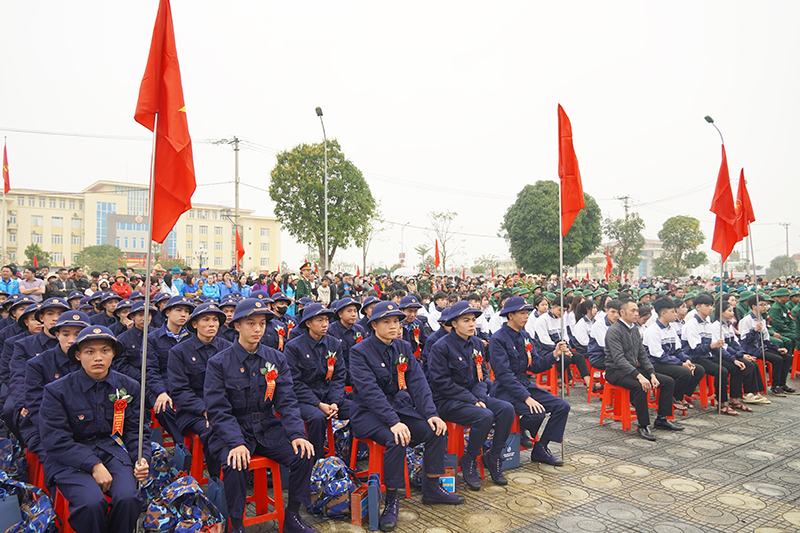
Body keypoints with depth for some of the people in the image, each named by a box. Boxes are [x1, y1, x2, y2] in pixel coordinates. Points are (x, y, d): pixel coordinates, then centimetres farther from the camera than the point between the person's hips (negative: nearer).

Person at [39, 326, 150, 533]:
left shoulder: (128, 387, 4)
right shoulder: (57, 390, -5)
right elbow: (55, 441, -9)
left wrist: (142, 459, -10)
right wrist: (93, 465, -18)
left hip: (113, 450, 2)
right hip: (69, 458, -2)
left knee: (128, 497, -26)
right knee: (91, 501, -30)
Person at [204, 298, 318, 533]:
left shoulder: (276, 359, 5)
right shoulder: (219, 363, -5)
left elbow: (287, 401, 1)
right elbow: (218, 410, -10)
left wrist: (297, 433, -15)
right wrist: (236, 443, -24)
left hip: (268, 429, 3)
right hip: (233, 432, -3)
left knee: (303, 455, -18)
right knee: (236, 465, -31)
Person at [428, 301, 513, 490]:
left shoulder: (477, 344, 8)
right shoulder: (441, 346, -13)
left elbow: (483, 375, 11)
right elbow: (442, 382, -17)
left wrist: (480, 397, -9)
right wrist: (472, 400, -19)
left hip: (473, 397, 7)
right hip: (447, 401, -7)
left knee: (507, 409, -15)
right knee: (485, 416, -29)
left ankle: (493, 458, 1)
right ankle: (468, 463, -6)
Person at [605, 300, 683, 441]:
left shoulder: (634, 331, 13)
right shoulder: (614, 330, -16)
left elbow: (643, 355, 13)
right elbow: (619, 359, -25)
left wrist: (652, 374, -3)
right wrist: (639, 376, -32)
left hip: (634, 368, 9)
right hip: (616, 371, -9)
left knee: (668, 381, 1)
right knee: (640, 386, -35)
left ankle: (661, 419, 11)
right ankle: (643, 426, -21)